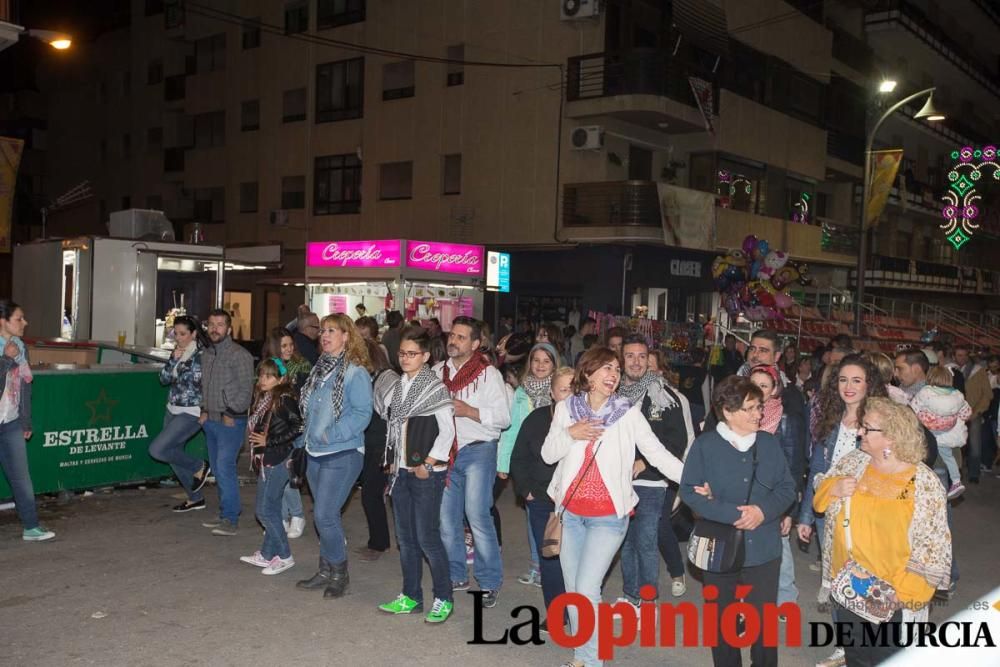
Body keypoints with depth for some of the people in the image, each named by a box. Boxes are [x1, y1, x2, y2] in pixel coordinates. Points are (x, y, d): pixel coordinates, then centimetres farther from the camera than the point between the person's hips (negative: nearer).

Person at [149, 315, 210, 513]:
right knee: (173, 455, 13)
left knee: (157, 450, -15)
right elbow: (164, 378, 2)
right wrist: (174, 359, -9)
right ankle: (195, 498, 28)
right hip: (173, 410, 8)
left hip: (191, 414, -8)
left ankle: (199, 467, 6)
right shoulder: (178, 352, 8)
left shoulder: (202, 355, -15)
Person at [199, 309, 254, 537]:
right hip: (211, 421, 8)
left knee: (225, 468, -13)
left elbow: (246, 390, -13)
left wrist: (232, 414, -13)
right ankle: (225, 515, 21)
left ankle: (231, 519, -7)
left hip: (231, 421, -8)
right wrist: (204, 410, 12)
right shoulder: (206, 354, 13)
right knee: (217, 470, 12)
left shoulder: (240, 355, -10)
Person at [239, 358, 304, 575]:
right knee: (272, 509, 15)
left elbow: (298, 428, -22)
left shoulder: (285, 400, -14)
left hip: (277, 461, -9)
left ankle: (284, 556, 5)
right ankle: (266, 555, 25)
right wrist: (256, 440, 5)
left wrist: (268, 441, -18)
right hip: (266, 460, 9)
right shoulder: (262, 399, 12)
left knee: (265, 510, -6)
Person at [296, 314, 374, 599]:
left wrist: (332, 434, -24)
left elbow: (362, 413, -19)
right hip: (315, 454, 8)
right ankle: (326, 570, 27)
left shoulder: (356, 372, -13)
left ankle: (339, 572, 9)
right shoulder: (320, 369, 12)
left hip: (342, 455, -8)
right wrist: (307, 437, 15)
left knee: (324, 515, -9)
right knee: (323, 515, 15)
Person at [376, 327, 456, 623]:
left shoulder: (435, 388, -9)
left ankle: (443, 599, 9)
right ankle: (411, 597, 23)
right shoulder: (396, 386, 9)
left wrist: (428, 464, -14)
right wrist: (393, 461, 9)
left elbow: (447, 431, -12)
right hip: (401, 471, 7)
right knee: (405, 537, 11)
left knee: (426, 537, -5)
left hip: (426, 473, -7)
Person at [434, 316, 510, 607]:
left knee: (477, 515, -8)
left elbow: (503, 417, -9)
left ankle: (490, 581, 4)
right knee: (446, 516, 9)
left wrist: (468, 411, -19)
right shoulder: (438, 371, 9)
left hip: (477, 451, -5)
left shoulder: (488, 374, -5)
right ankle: (456, 576, 23)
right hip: (445, 452, 5)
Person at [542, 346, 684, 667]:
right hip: (569, 512, 4)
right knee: (572, 590, 12)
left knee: (586, 590, -11)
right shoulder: (566, 408, 1)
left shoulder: (628, 413, -7)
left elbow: (658, 453, -10)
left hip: (608, 516, -3)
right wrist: (570, 434, -17)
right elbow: (548, 454, 1)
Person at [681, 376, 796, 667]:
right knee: (723, 621, 13)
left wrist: (763, 510, -16)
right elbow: (690, 492, -10)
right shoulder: (705, 445, -6)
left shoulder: (769, 443, 3)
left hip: (764, 549, 2)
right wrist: (732, 514, -20)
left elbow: (787, 488, 3)